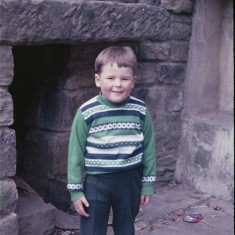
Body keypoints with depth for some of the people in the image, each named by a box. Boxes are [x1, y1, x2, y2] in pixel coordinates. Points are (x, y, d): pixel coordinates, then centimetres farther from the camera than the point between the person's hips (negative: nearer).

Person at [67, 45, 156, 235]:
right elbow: (76, 153, -7)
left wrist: (148, 183, 6)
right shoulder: (86, 113, -13)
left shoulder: (140, 111, -6)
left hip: (130, 180, 3)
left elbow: (148, 148, 3)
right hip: (96, 183, -2)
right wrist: (76, 190, -5)